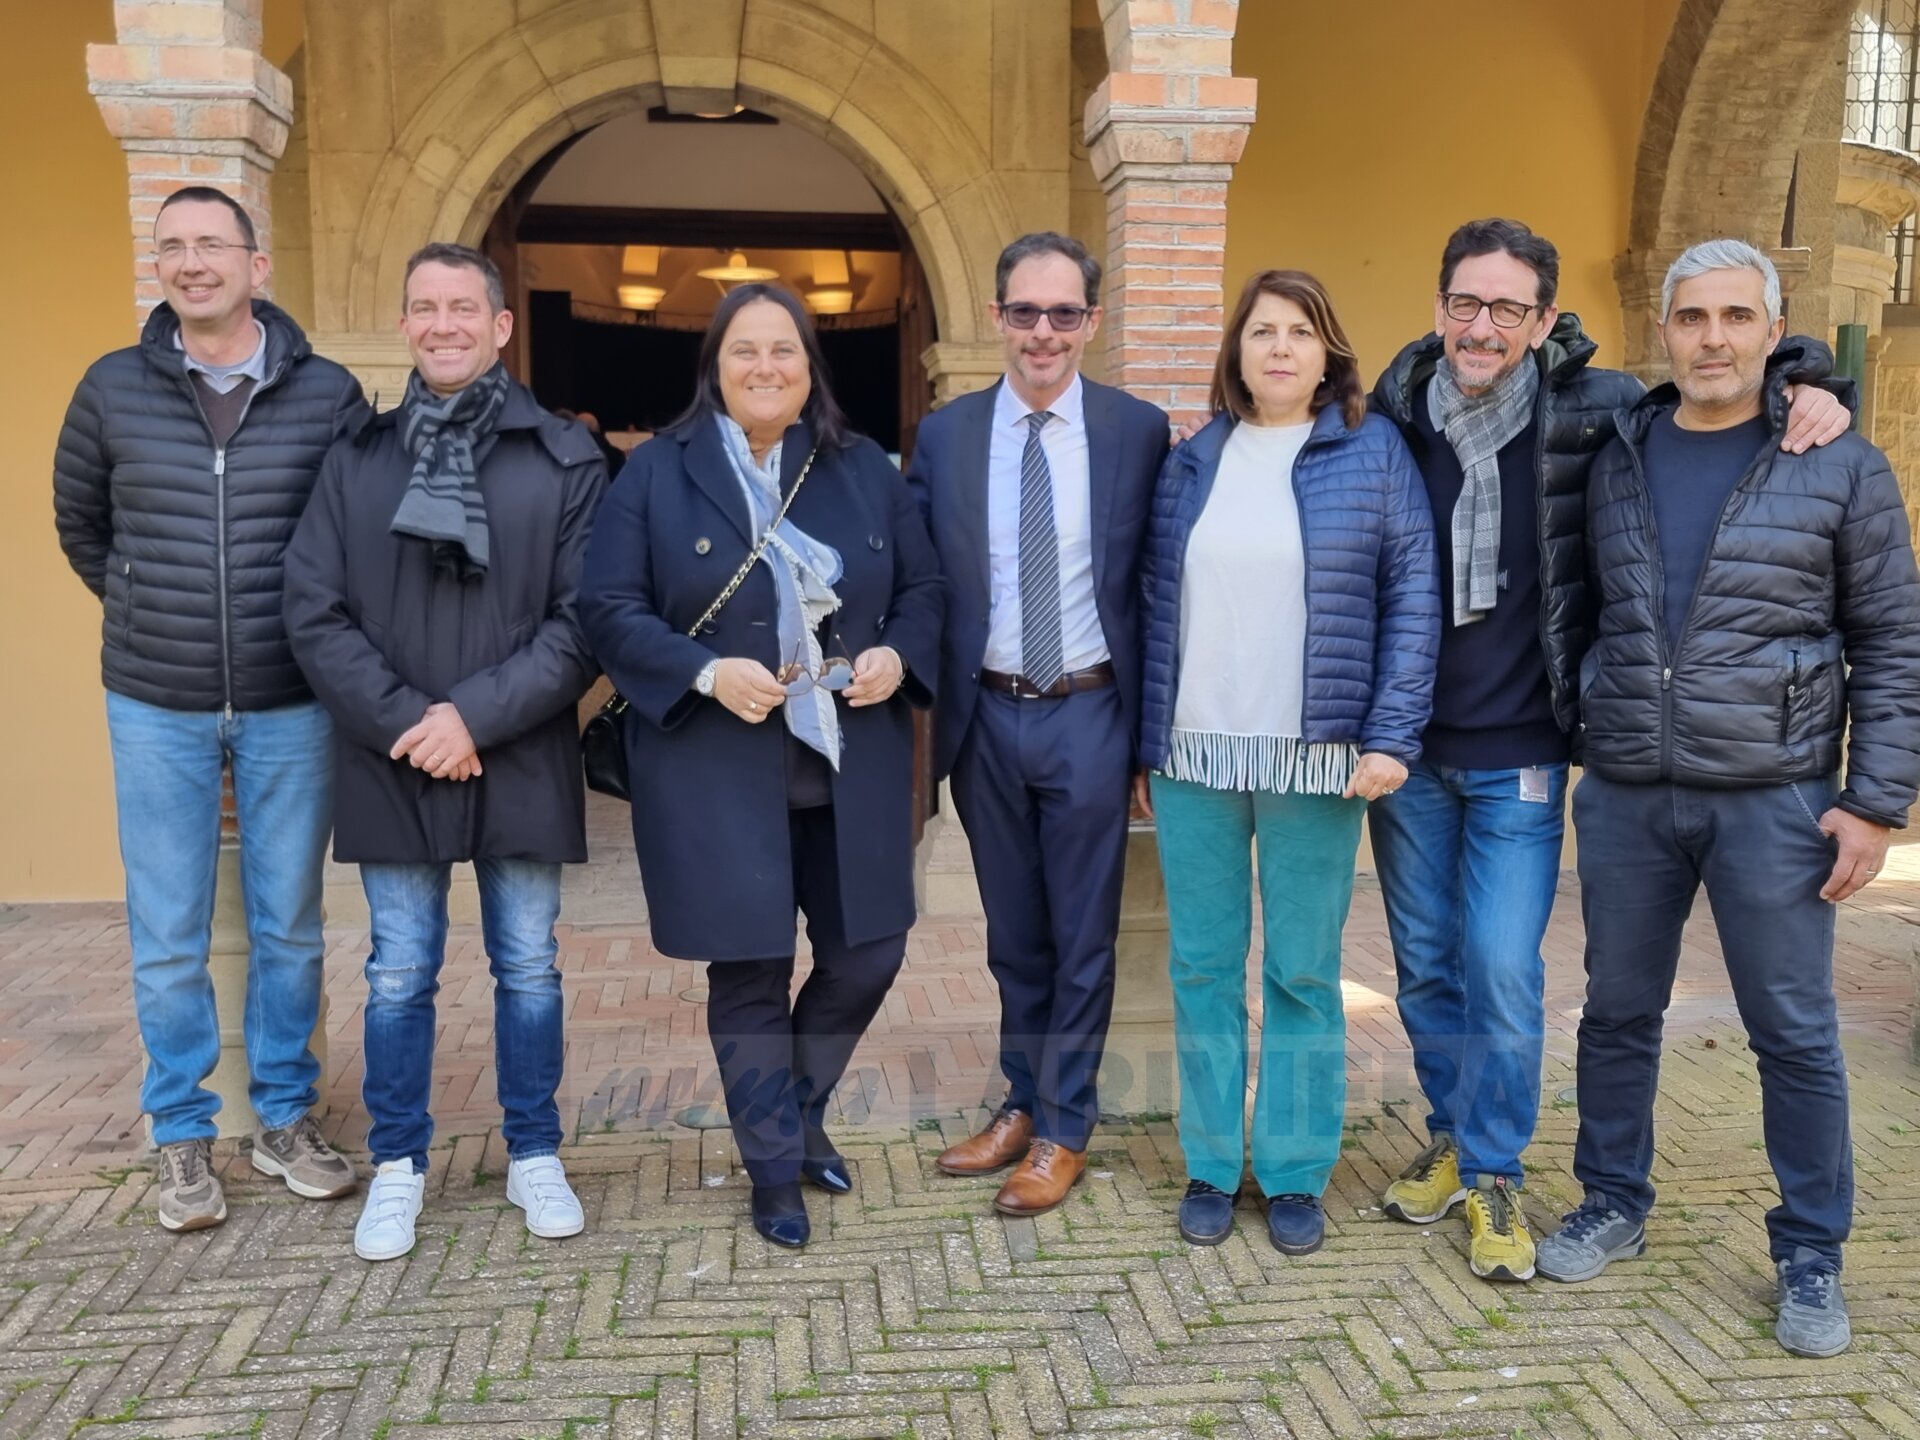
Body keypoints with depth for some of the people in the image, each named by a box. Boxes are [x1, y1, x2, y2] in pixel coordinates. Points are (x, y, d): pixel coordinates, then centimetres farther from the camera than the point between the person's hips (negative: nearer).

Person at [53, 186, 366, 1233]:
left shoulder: (329, 395, -4)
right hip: (155, 706, 1)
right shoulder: (113, 389, -1)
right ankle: (182, 1137, 23)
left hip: (291, 707, 0)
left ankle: (286, 1119, 27)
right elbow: (78, 524, 14)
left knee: (289, 929, 11)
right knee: (167, 940, 8)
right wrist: (143, 605, 9)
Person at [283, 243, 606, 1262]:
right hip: (390, 763, 1)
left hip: (519, 762, -1)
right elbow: (313, 612, 0)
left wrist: (477, 715, -14)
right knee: (399, 975, 10)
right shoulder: (357, 458, 5)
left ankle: (533, 1158, 27)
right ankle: (398, 1166, 27)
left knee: (528, 969, 10)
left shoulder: (564, 460, -1)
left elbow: (584, 621, -6)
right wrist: (403, 721, -12)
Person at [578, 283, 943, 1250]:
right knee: (750, 971, 4)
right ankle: (775, 1169, 23)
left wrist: (898, 654, -10)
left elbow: (924, 587, 11)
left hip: (852, 764, 4)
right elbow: (610, 609, -5)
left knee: (868, 956, 9)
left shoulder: (865, 470, 7)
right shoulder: (657, 471, -2)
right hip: (717, 770, -3)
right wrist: (705, 672, -20)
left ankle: (798, 1112, 37)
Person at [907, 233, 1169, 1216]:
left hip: (1088, 715, -2)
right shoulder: (943, 435, 2)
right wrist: (932, 700, -4)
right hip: (987, 717, 2)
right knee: (1012, 932, 16)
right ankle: (1024, 1100, 34)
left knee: (1082, 933, 8)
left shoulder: (1138, 430, -3)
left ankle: (1065, 1128, 24)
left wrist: (1151, 718, -4)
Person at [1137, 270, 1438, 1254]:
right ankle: (1211, 1166, 21)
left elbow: (1413, 599, -2)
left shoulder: (1373, 454, 2)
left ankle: (1296, 1175, 19)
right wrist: (1143, 748, 8)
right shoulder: (1190, 464, 10)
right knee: (1203, 968, 7)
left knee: (1303, 975, 5)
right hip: (1192, 759, 3)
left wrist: (1391, 736, -10)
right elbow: (1154, 605, 11)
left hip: (1314, 761, -2)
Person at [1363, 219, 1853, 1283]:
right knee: (1425, 967, 14)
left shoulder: (1593, 412, -7)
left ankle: (1493, 1171, 19)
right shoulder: (1396, 412, -2)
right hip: (1408, 751, 2)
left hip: (1519, 756, -2)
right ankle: (1452, 1134, 34)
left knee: (1504, 974, -1)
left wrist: (1808, 388, -11)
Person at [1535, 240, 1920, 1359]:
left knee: (1795, 1033, 5)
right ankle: (1614, 1207, 32)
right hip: (1626, 795, 3)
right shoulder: (1614, 463, 6)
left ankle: (1812, 1255, 23)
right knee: (1619, 1013, 13)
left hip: (1775, 800, -3)